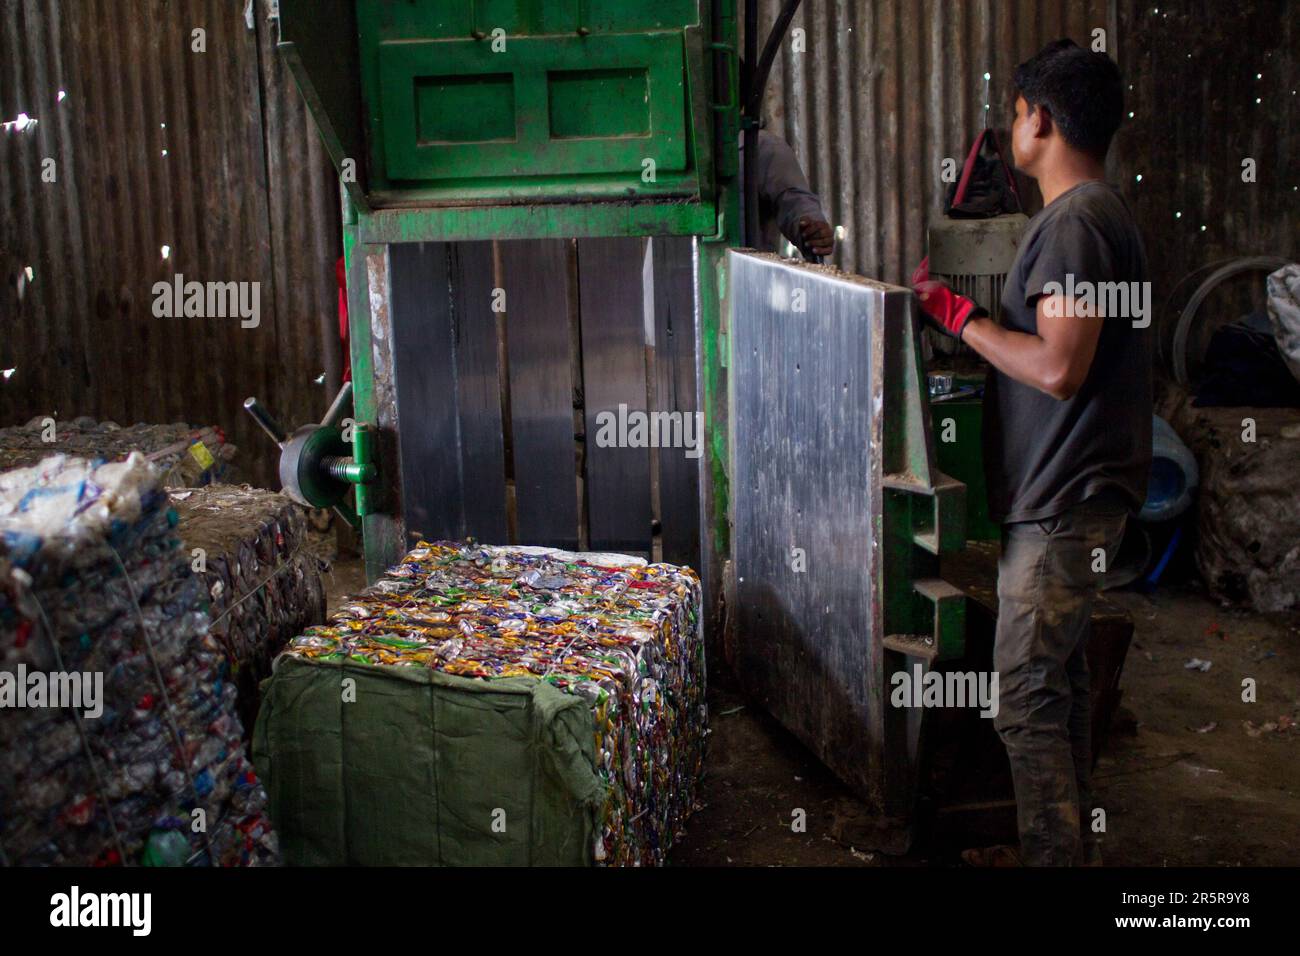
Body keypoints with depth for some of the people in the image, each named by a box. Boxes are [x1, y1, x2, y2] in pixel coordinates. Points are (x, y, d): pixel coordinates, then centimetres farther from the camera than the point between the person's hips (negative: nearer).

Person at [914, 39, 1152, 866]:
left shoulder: (1076, 221, -18)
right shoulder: (1096, 211, 16)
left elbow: (1059, 368, -26)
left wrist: (963, 318, -16)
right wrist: (976, 321, 19)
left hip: (1066, 502, -11)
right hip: (1067, 494, 11)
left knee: (1028, 696, -5)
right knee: (1059, 676, 18)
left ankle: (1054, 857, 3)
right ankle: (1068, 844, 30)